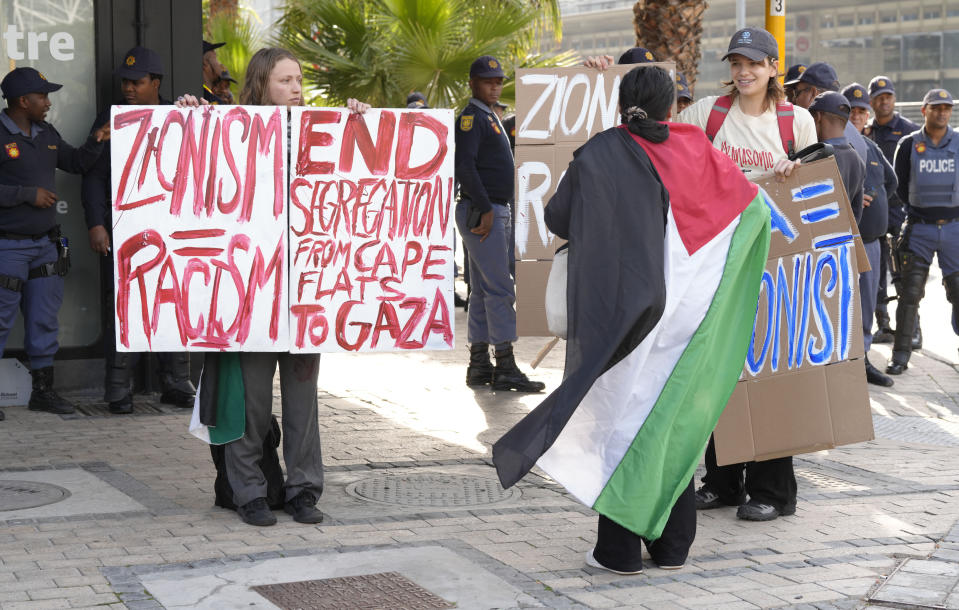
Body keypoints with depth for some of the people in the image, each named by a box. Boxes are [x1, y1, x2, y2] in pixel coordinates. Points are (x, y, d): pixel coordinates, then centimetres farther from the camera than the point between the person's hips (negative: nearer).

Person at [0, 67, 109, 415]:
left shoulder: (46, 134, 12)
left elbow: (75, 163, 25)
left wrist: (96, 142, 8)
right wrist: (29, 194, -18)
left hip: (45, 243, 7)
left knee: (44, 321, 11)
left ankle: (43, 391, 20)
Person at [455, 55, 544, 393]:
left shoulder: (491, 118, 21)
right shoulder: (471, 117, -10)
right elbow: (464, 166, -20)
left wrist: (494, 211, 17)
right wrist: (485, 210, -22)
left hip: (494, 212, 10)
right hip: (481, 212, -10)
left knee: (483, 291, 10)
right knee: (500, 289, -11)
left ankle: (479, 365, 13)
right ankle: (505, 367, -11)